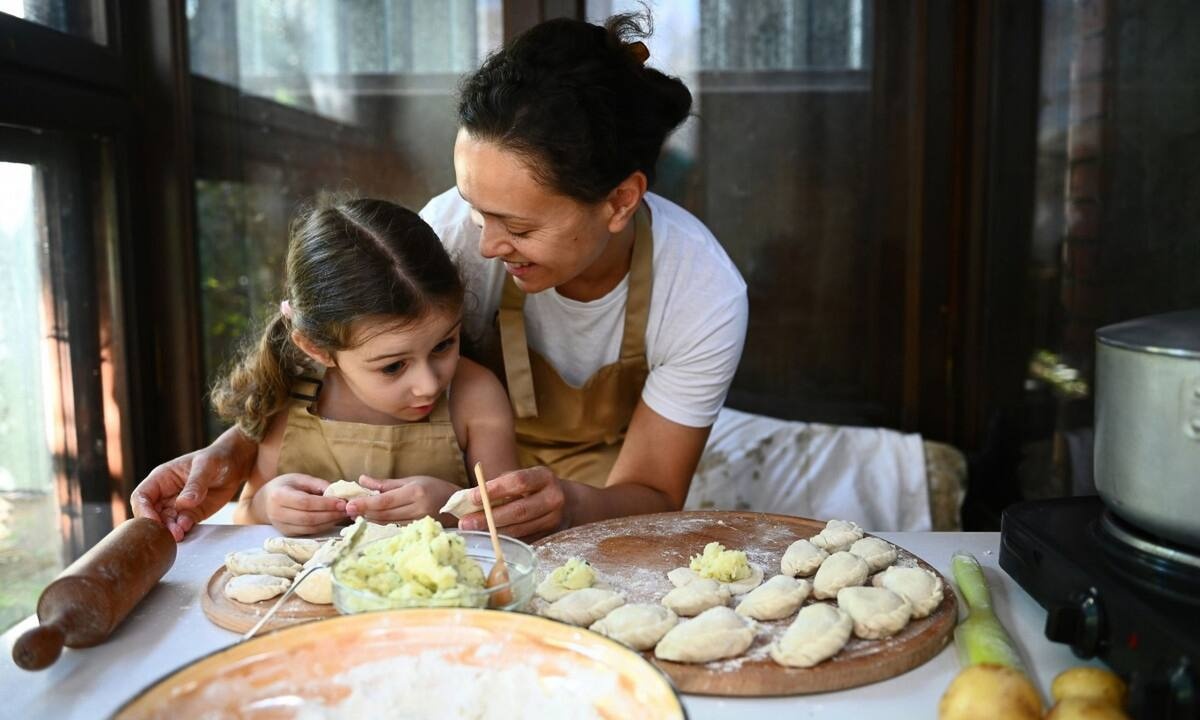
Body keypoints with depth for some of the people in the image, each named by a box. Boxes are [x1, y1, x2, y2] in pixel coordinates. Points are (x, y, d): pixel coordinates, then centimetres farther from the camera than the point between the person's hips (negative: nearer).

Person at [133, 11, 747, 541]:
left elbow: (651, 494, -15)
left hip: (603, 511, -1)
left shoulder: (705, 296, -25)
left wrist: (572, 505, -37)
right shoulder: (457, 228, -24)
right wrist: (231, 454, -24)